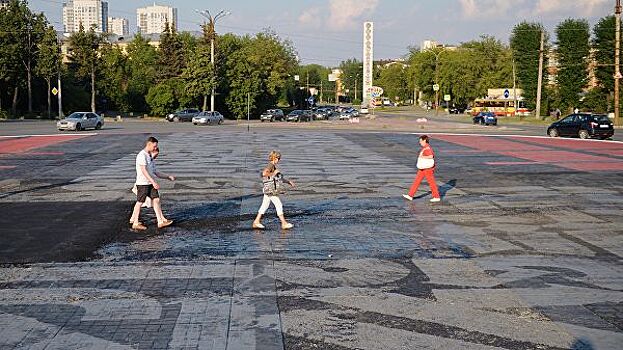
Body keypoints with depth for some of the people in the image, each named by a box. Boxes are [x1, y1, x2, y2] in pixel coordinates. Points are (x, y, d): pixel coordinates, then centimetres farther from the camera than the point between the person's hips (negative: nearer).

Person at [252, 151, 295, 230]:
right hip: (270, 190, -10)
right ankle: (284, 223, -1)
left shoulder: (273, 166, 16)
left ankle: (256, 222, 14)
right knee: (279, 205, -5)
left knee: (265, 206, 11)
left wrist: (288, 181, 21)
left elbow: (279, 178, 26)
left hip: (268, 190, 10)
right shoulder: (270, 165, -14)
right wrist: (274, 173, -20)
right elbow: (264, 173, -32)